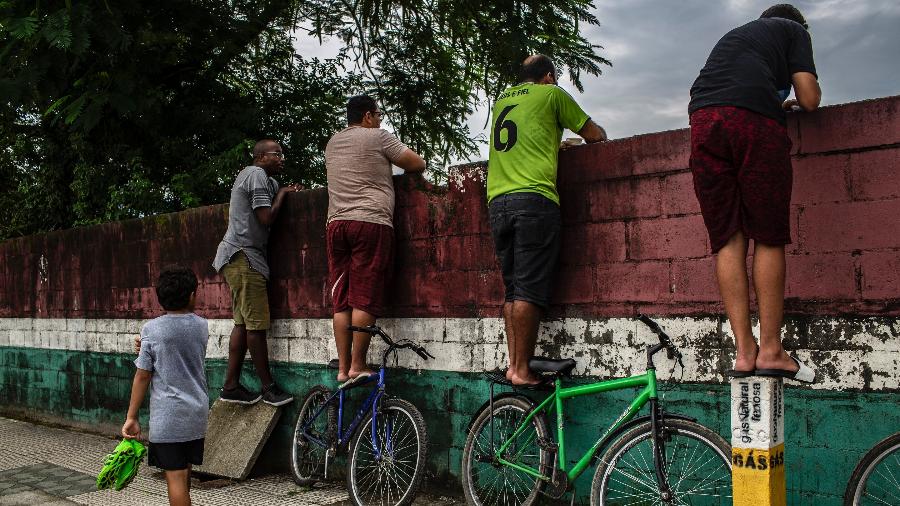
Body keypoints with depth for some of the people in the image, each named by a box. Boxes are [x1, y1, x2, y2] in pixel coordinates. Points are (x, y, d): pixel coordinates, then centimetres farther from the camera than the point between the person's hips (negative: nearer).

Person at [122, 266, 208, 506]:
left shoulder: (152, 329, -8)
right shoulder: (202, 326, 3)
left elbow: (142, 376, -7)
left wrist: (131, 417, -1)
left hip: (167, 418, -5)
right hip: (197, 414, 5)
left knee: (175, 477, -4)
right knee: (184, 475, 18)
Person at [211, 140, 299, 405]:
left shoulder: (267, 180, 23)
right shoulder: (257, 174, -10)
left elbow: (263, 219, 18)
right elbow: (267, 218, -17)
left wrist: (285, 191, 6)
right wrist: (281, 194, -2)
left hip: (240, 258, 11)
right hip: (243, 256, -11)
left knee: (243, 323, 10)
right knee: (256, 325, -7)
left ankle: (231, 386, 13)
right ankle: (268, 387, -3)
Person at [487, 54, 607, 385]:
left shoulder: (501, 100, 25)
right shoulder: (551, 94, 9)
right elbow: (595, 135, 15)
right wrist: (599, 138, 36)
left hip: (497, 201, 6)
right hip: (534, 198, -6)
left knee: (513, 290, 7)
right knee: (530, 291, -9)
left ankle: (513, 365, 3)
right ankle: (523, 370, -11)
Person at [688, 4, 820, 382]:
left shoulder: (732, 35, 39)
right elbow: (810, 99, 12)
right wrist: (790, 104, 33)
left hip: (703, 119, 4)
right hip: (755, 120, -4)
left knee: (727, 239, 2)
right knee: (768, 238, 0)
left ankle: (743, 351, -2)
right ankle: (771, 349, -2)